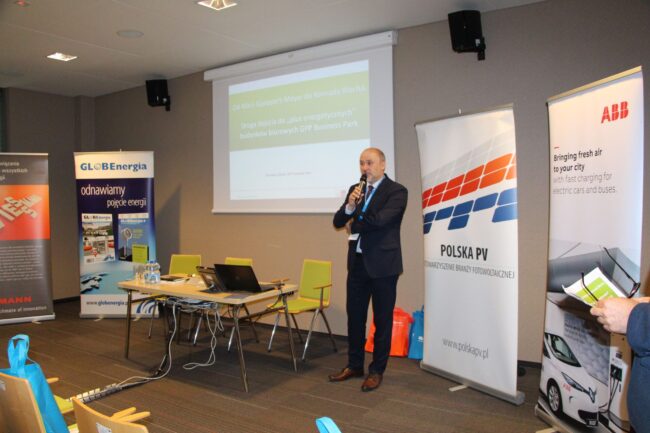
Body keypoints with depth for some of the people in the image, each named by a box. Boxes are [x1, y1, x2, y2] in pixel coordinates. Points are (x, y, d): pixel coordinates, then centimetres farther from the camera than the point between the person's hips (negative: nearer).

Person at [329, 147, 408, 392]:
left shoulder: (397, 191, -8)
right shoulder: (355, 189, 11)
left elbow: (379, 219, -22)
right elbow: (338, 222, 4)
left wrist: (355, 222, -4)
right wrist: (349, 206, -17)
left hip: (382, 264, -5)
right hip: (357, 262, 6)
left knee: (382, 319, 7)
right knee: (354, 316, 13)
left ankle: (377, 370, 21)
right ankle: (354, 365, 29)